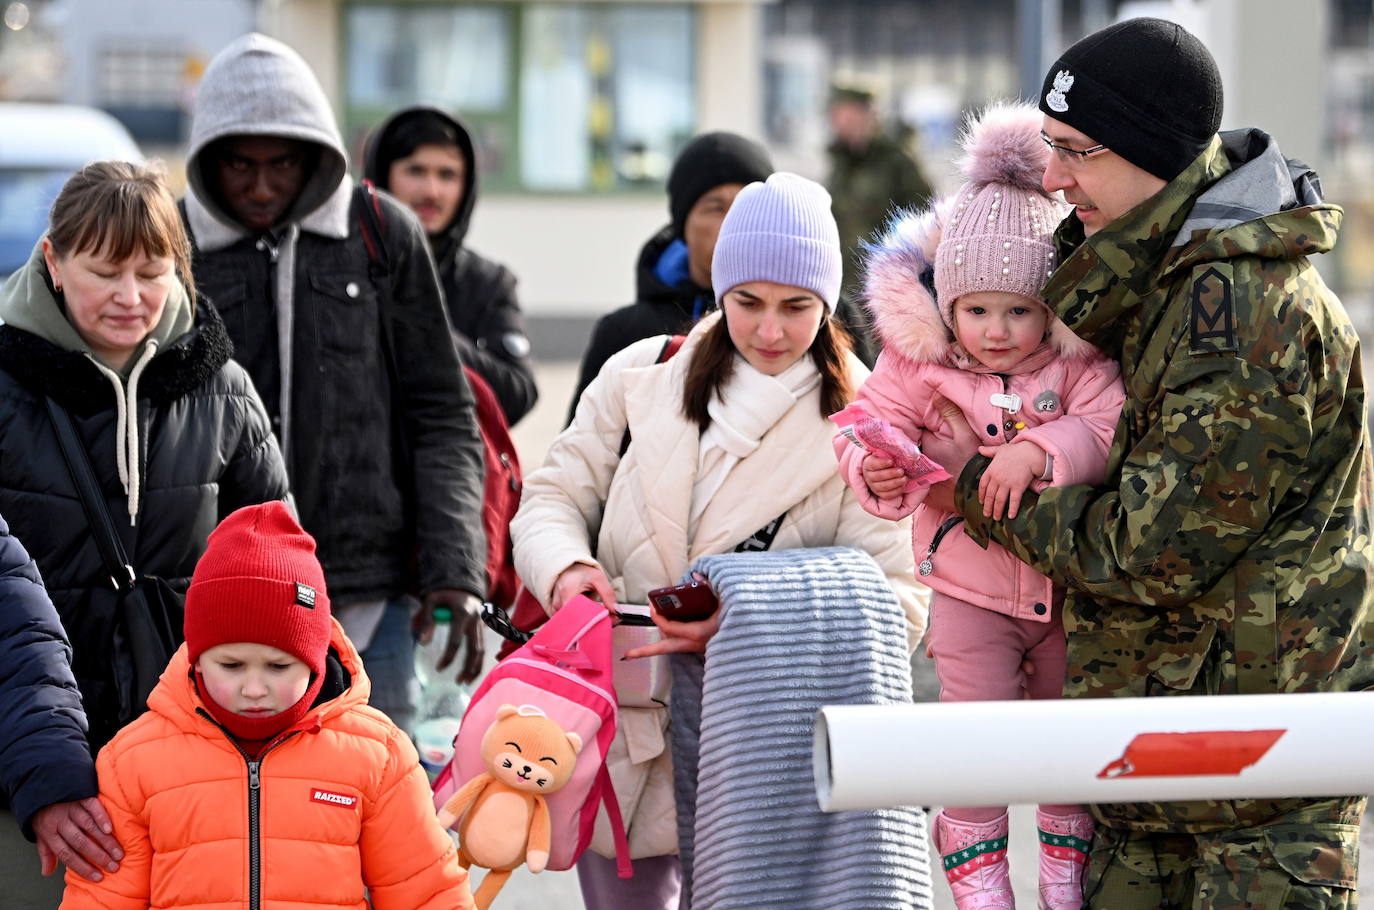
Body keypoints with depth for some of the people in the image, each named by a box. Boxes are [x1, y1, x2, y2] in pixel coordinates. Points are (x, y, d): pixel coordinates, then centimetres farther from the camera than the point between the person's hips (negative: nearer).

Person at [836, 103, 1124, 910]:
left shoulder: (1081, 360, -11)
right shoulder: (921, 362, -8)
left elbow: (1108, 430, -22)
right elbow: (878, 417, -2)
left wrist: (1037, 452, -38)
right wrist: (876, 467, -24)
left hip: (1070, 583, 1)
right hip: (971, 592, -1)